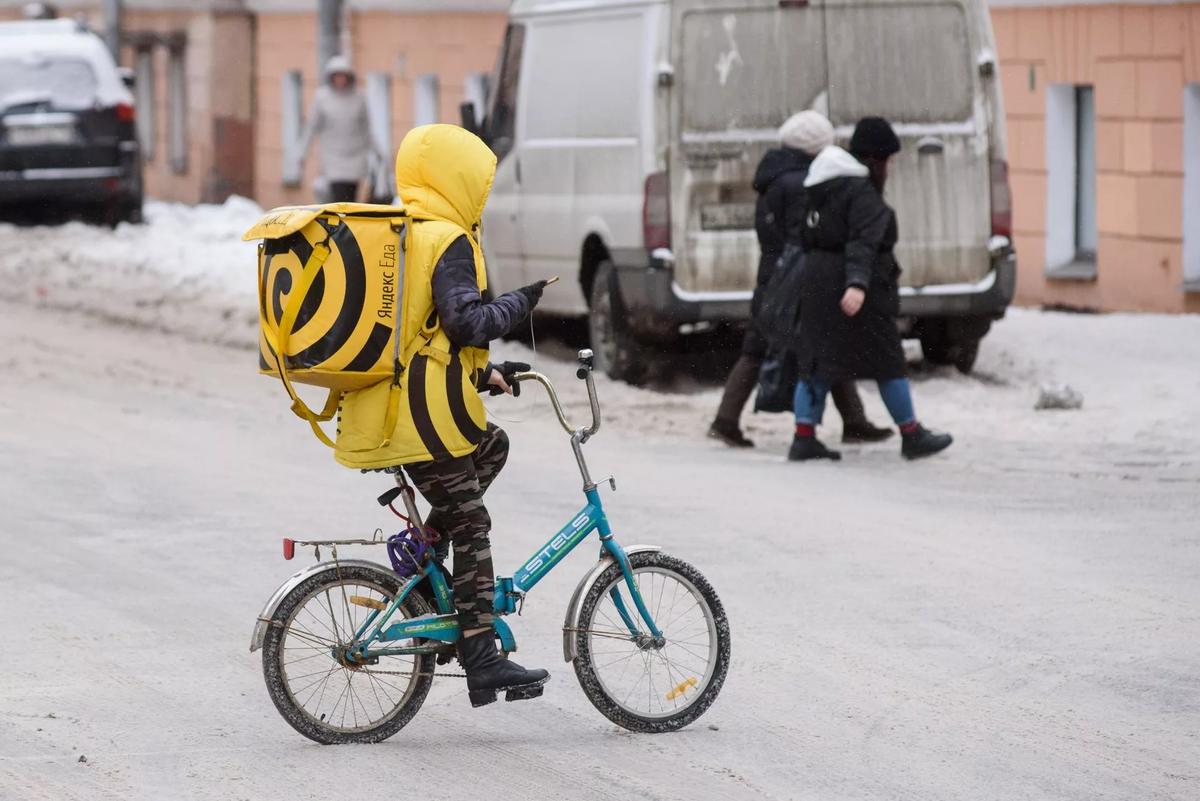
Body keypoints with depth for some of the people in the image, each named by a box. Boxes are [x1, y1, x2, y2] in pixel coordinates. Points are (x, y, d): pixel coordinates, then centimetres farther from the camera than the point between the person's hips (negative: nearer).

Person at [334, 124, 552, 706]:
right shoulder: (448, 243, -11)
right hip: (422, 415, -9)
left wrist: (482, 373, 23)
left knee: (492, 445, 27)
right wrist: (520, 303, -6)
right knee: (471, 528, 0)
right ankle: (482, 662, -1)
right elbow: (465, 321, -22)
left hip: (375, 409, 9)